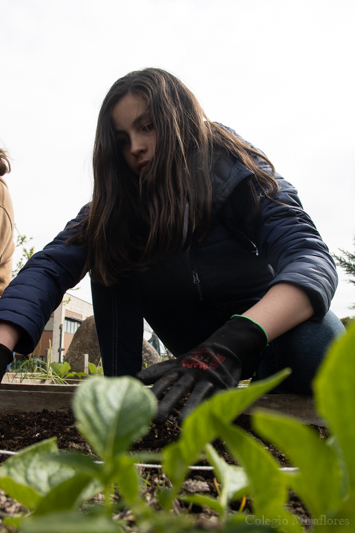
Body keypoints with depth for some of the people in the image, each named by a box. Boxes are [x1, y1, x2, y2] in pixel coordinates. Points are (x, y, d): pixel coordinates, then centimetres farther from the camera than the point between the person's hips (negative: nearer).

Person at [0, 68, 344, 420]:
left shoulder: (236, 173, -20)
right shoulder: (118, 202, -9)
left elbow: (310, 256, -34)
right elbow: (51, 265, -21)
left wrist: (235, 342, -52)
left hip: (272, 320, -3)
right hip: (201, 339, 3)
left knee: (315, 345, -38)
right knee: (107, 255, -15)